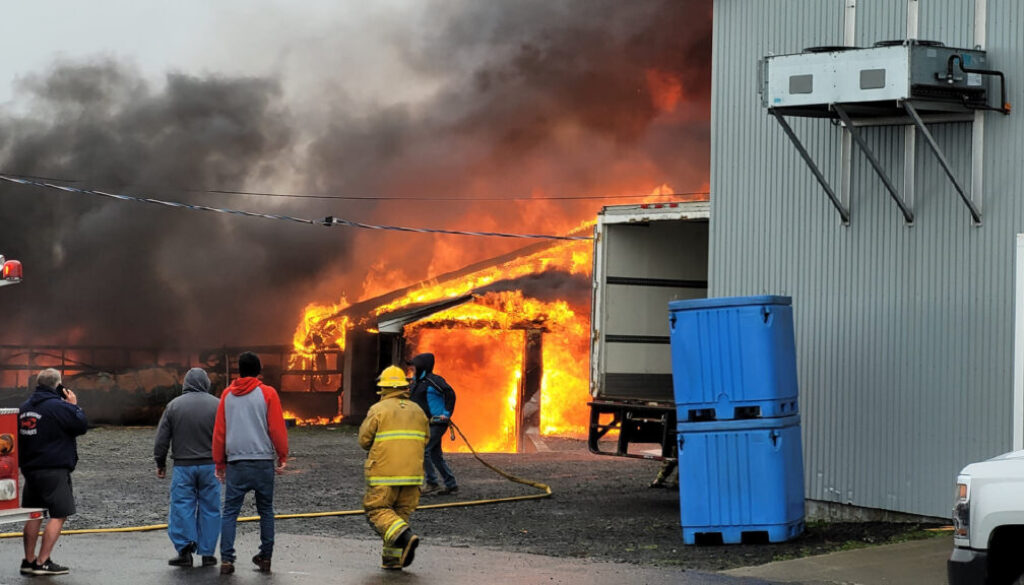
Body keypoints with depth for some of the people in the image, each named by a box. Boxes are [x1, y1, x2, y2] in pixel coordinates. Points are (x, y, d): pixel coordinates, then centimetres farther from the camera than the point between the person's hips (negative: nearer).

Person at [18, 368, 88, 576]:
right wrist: (74, 406, 2)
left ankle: (29, 560, 14)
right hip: (54, 470, -8)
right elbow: (82, 426, -9)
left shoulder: (25, 407, 12)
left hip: (30, 468, 8)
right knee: (59, 515, -4)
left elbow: (20, 435, 22)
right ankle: (42, 562, -9)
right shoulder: (58, 406, -14)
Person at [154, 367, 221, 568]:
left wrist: (160, 463, 13)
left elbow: (162, 439, 2)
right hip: (210, 466, 0)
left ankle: (185, 547, -9)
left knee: (181, 506, 4)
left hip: (183, 466, 0)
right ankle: (207, 553, 8)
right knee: (209, 508, 6)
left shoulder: (174, 405, 0)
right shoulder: (217, 405, -2)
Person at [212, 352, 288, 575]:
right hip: (263, 462, -1)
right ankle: (265, 558, 11)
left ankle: (226, 559, -7)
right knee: (266, 511, 10)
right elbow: (277, 428, -3)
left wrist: (219, 463, 17)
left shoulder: (227, 394, 7)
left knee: (230, 511, 3)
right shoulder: (267, 393, -2)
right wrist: (283, 457, 8)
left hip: (236, 464, 1)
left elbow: (219, 431, 9)